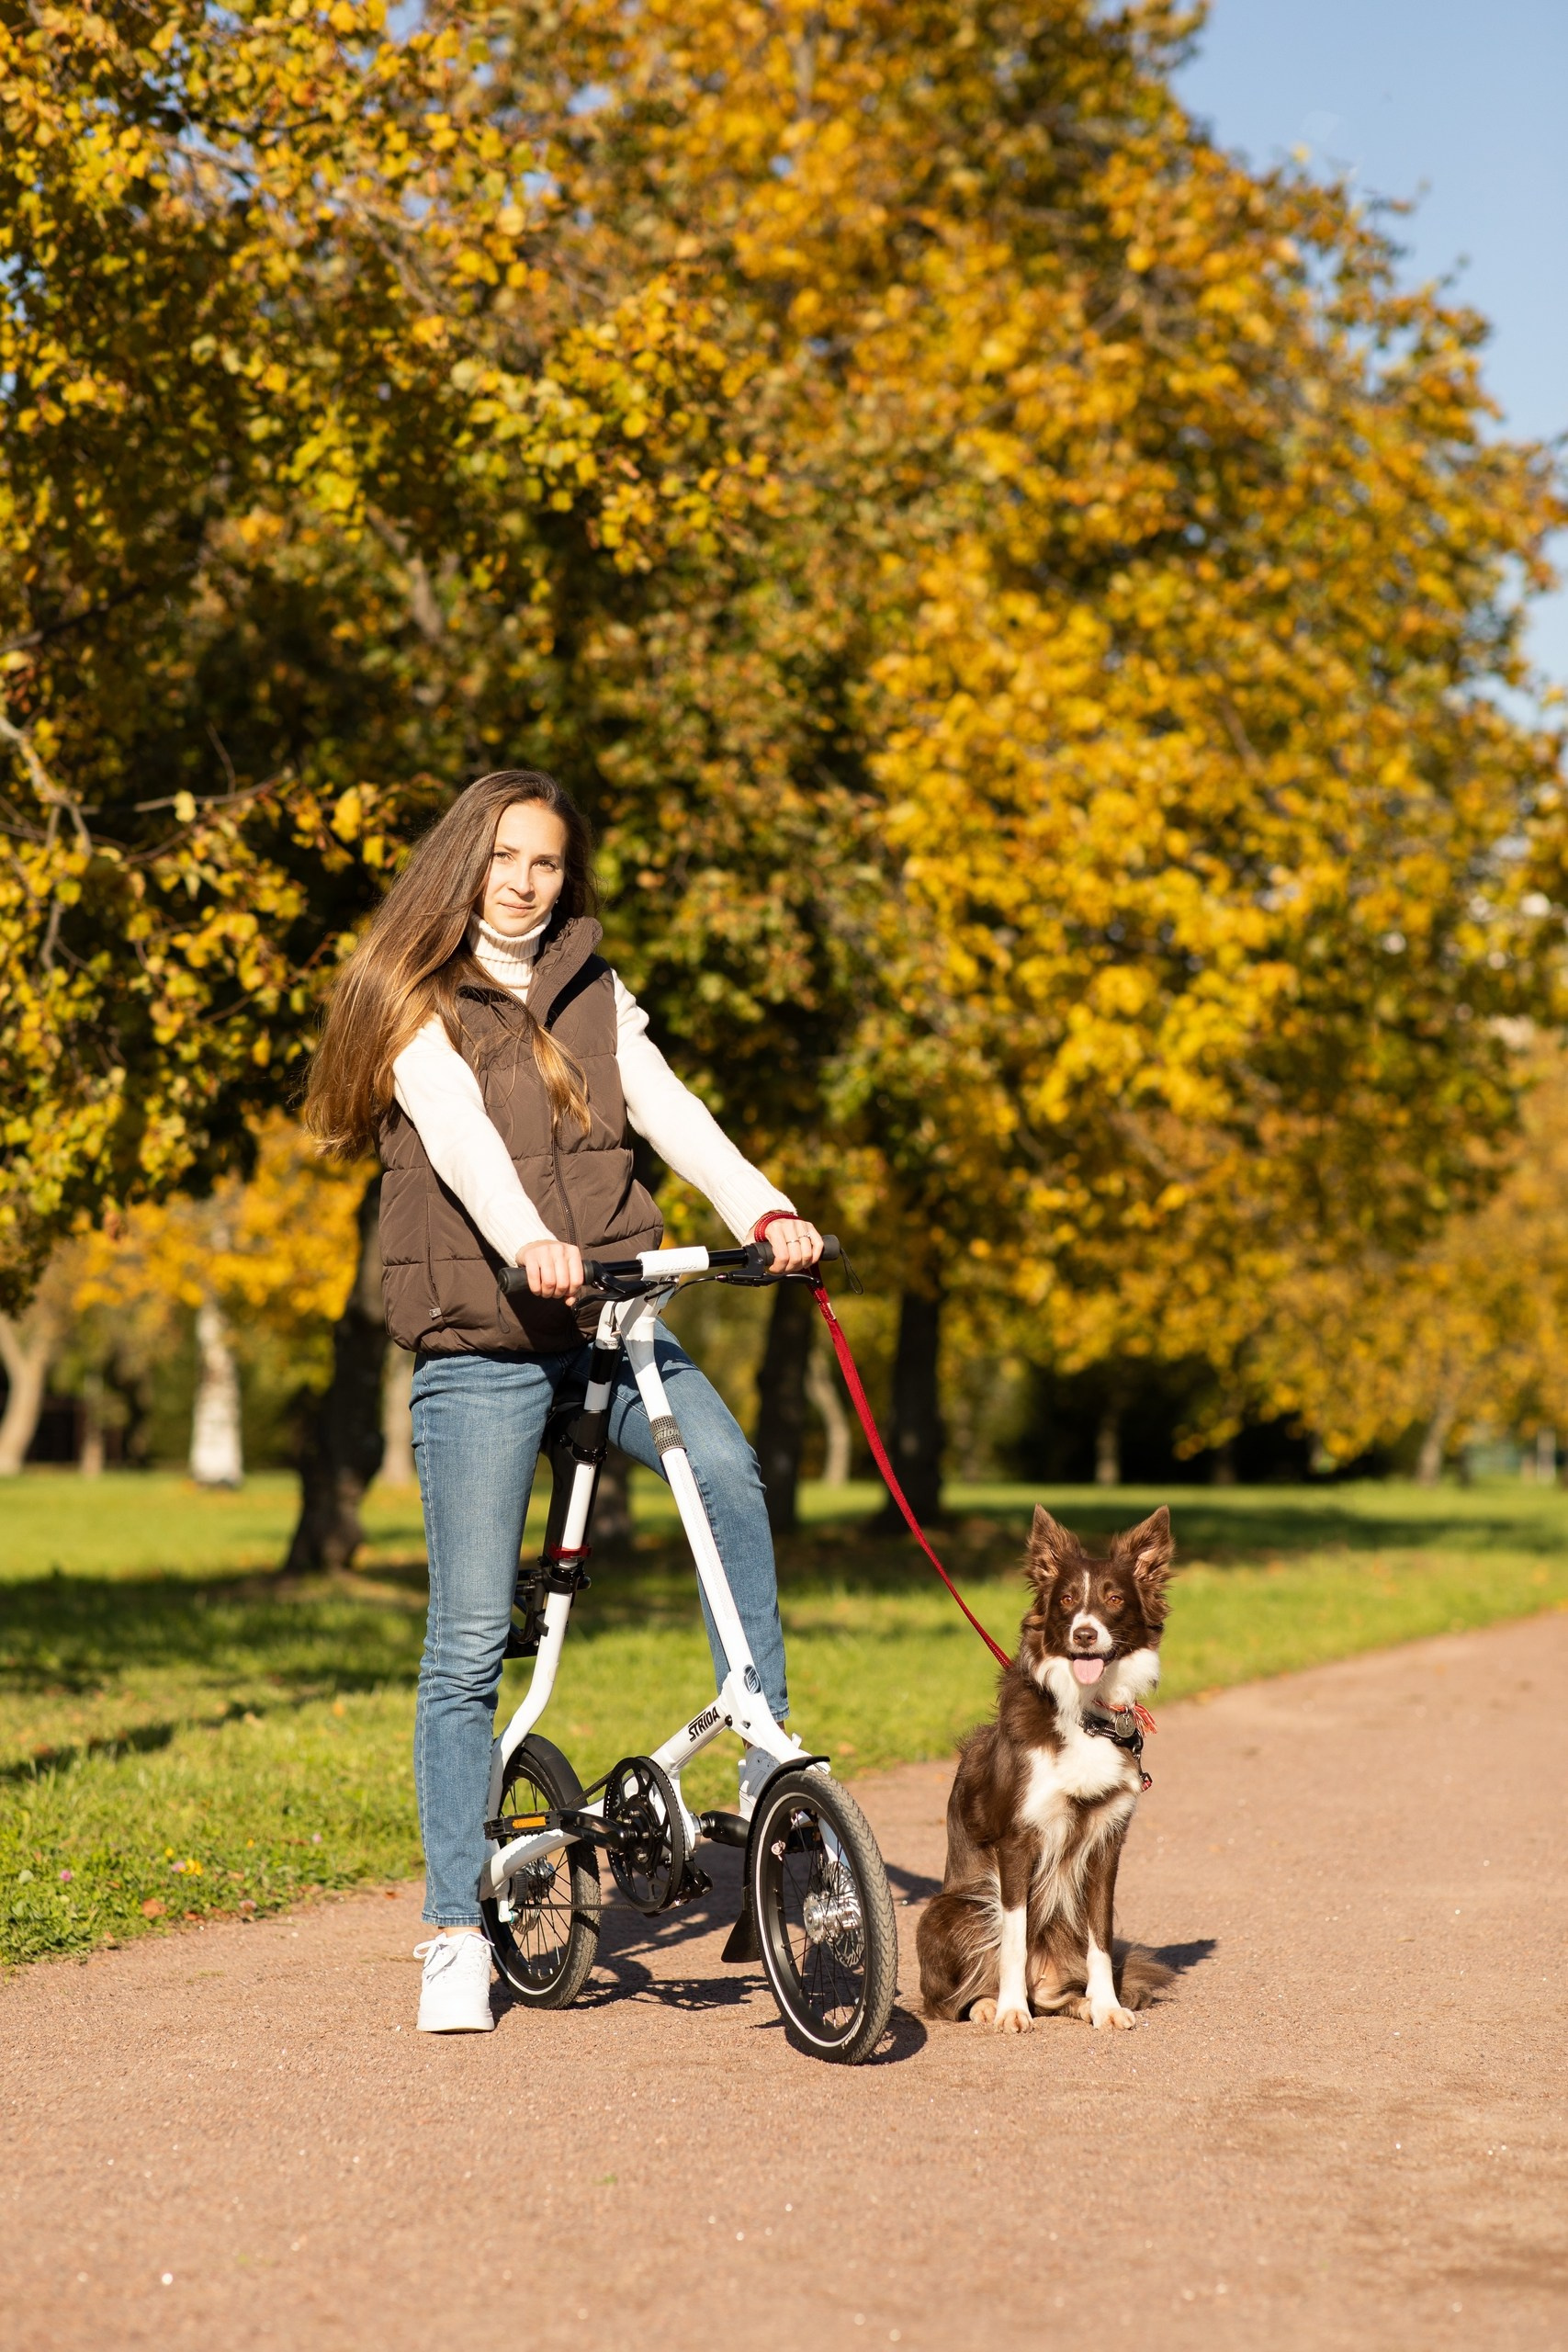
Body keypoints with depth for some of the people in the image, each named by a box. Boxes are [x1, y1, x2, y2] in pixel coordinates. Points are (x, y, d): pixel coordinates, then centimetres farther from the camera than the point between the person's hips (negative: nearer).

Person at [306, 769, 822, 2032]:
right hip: (480, 1345, -3)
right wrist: (528, 1241, -37)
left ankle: (770, 1757, -21)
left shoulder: (593, 992, 15)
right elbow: (458, 1132, -17)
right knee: (470, 1643, -2)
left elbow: (669, 1109, 0)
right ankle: (459, 1926, 8)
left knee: (726, 1467, -28)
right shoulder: (416, 1000, 2)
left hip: (612, 1321, 3)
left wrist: (766, 1211, -18)